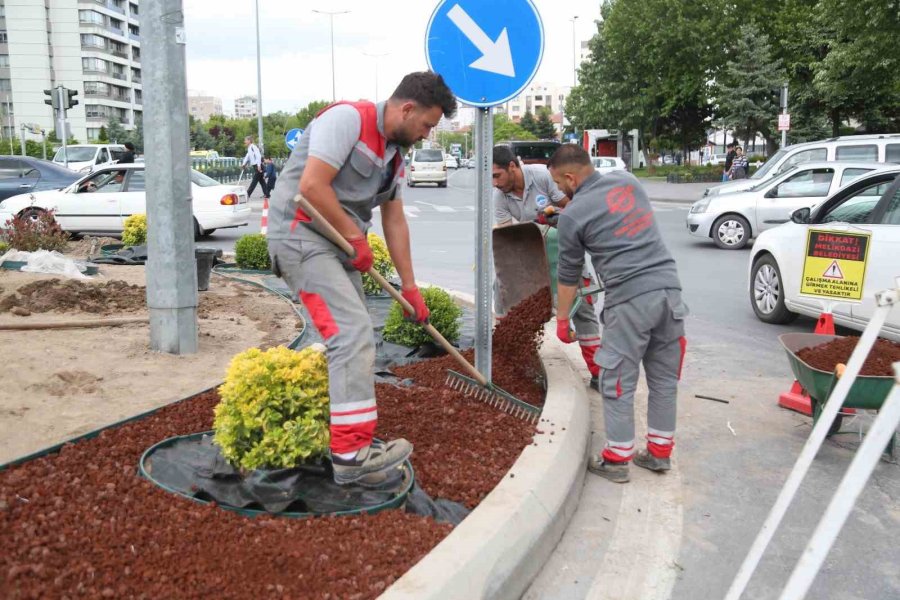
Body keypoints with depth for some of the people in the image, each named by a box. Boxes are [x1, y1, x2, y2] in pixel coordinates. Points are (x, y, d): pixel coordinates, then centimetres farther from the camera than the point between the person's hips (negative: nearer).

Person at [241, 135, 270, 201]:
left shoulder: (253, 147, -13)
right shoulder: (249, 148, 17)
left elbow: (258, 156, -21)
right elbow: (247, 157, 21)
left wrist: (259, 165, -24)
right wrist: (243, 164, 9)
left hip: (258, 166, -10)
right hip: (255, 166, 10)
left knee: (254, 181, -7)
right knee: (261, 181, 9)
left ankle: (248, 194, -8)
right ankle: (266, 195, 11)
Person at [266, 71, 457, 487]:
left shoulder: (394, 154, 16)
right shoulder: (349, 118, -12)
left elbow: (395, 221, 19)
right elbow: (312, 186, -22)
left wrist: (410, 286, 18)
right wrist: (356, 237, -13)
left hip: (338, 244, 10)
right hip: (301, 235, -10)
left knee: (355, 339, 10)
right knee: (353, 331, -20)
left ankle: (352, 442, 20)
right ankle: (351, 451, -18)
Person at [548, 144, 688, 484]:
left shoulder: (572, 214, -1)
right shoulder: (626, 180, 14)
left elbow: (568, 275, 7)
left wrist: (561, 319, 20)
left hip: (630, 299, -6)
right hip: (669, 288, 7)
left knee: (618, 383, 7)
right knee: (664, 379, 15)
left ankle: (616, 460, 17)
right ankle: (659, 453, 28)